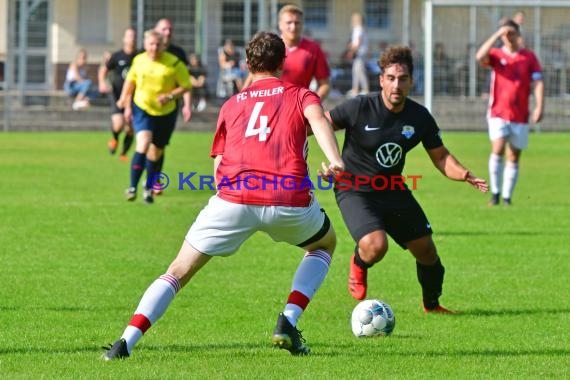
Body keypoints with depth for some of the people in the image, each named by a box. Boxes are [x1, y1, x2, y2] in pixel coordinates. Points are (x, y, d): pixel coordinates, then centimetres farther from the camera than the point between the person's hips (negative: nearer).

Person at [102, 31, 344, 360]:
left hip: (233, 197, 1)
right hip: (289, 198, -1)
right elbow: (318, 118, -7)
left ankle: (126, 342, -9)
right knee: (324, 245, 31)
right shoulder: (300, 95, 18)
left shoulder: (231, 105, 25)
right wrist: (335, 160, -22)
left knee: (179, 271, 9)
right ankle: (288, 323, 13)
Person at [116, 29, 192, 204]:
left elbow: (186, 85, -7)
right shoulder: (139, 60, -3)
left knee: (155, 153, 10)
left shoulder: (174, 63, -13)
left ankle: (148, 188, 34)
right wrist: (127, 104, 12)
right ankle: (132, 187, -21)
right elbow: (130, 80, 14)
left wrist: (169, 96, -22)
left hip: (166, 113, 0)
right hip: (142, 109, 0)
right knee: (143, 143, -23)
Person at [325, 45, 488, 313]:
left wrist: (464, 175, -16)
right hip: (355, 191, -5)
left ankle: (432, 304, 34)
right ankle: (358, 265, 10)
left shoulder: (420, 117, -6)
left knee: (426, 249, 6)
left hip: (394, 190, 5)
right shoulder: (359, 108, -20)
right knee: (376, 245, -29)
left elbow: (440, 157, 2)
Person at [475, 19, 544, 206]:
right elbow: (480, 56, -19)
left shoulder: (529, 57, 6)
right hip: (498, 113, -2)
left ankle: (507, 197, 12)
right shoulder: (496, 55, 3)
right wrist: (496, 35, -20)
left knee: (514, 157, 5)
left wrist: (539, 107, -13)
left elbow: (538, 82, 0)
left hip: (520, 116, 2)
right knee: (498, 149, -19)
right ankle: (495, 193, -9)